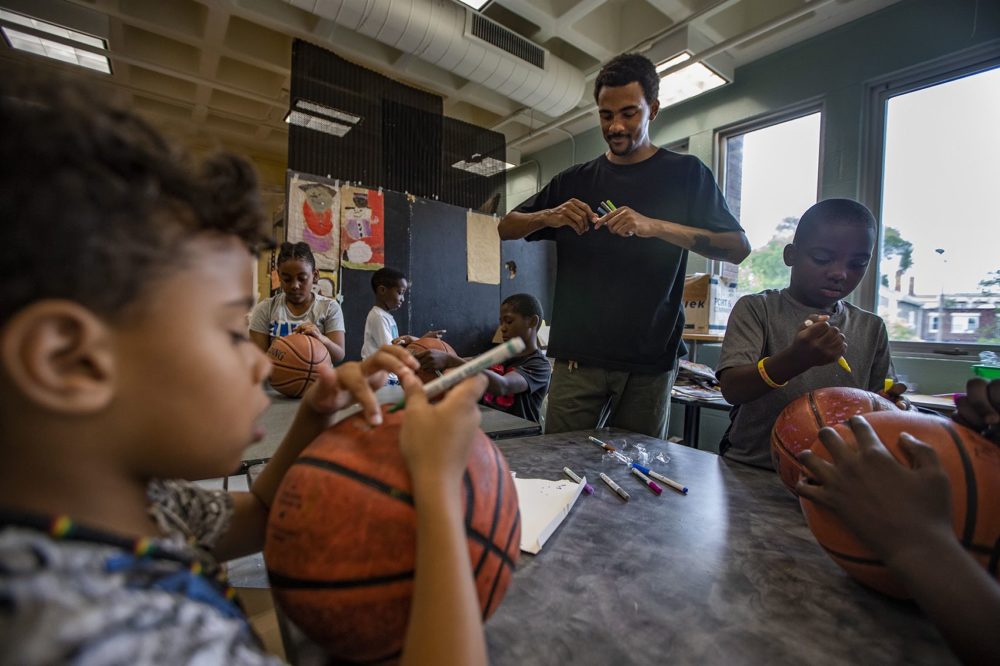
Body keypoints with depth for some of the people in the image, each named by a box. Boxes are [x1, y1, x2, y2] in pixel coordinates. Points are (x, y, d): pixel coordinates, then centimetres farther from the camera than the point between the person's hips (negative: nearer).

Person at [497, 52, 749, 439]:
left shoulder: (685, 174, 7)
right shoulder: (575, 181, 13)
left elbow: (738, 248, -3)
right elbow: (506, 228, 13)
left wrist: (655, 226, -18)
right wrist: (548, 216, -8)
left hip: (650, 362, -1)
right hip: (578, 357, 1)